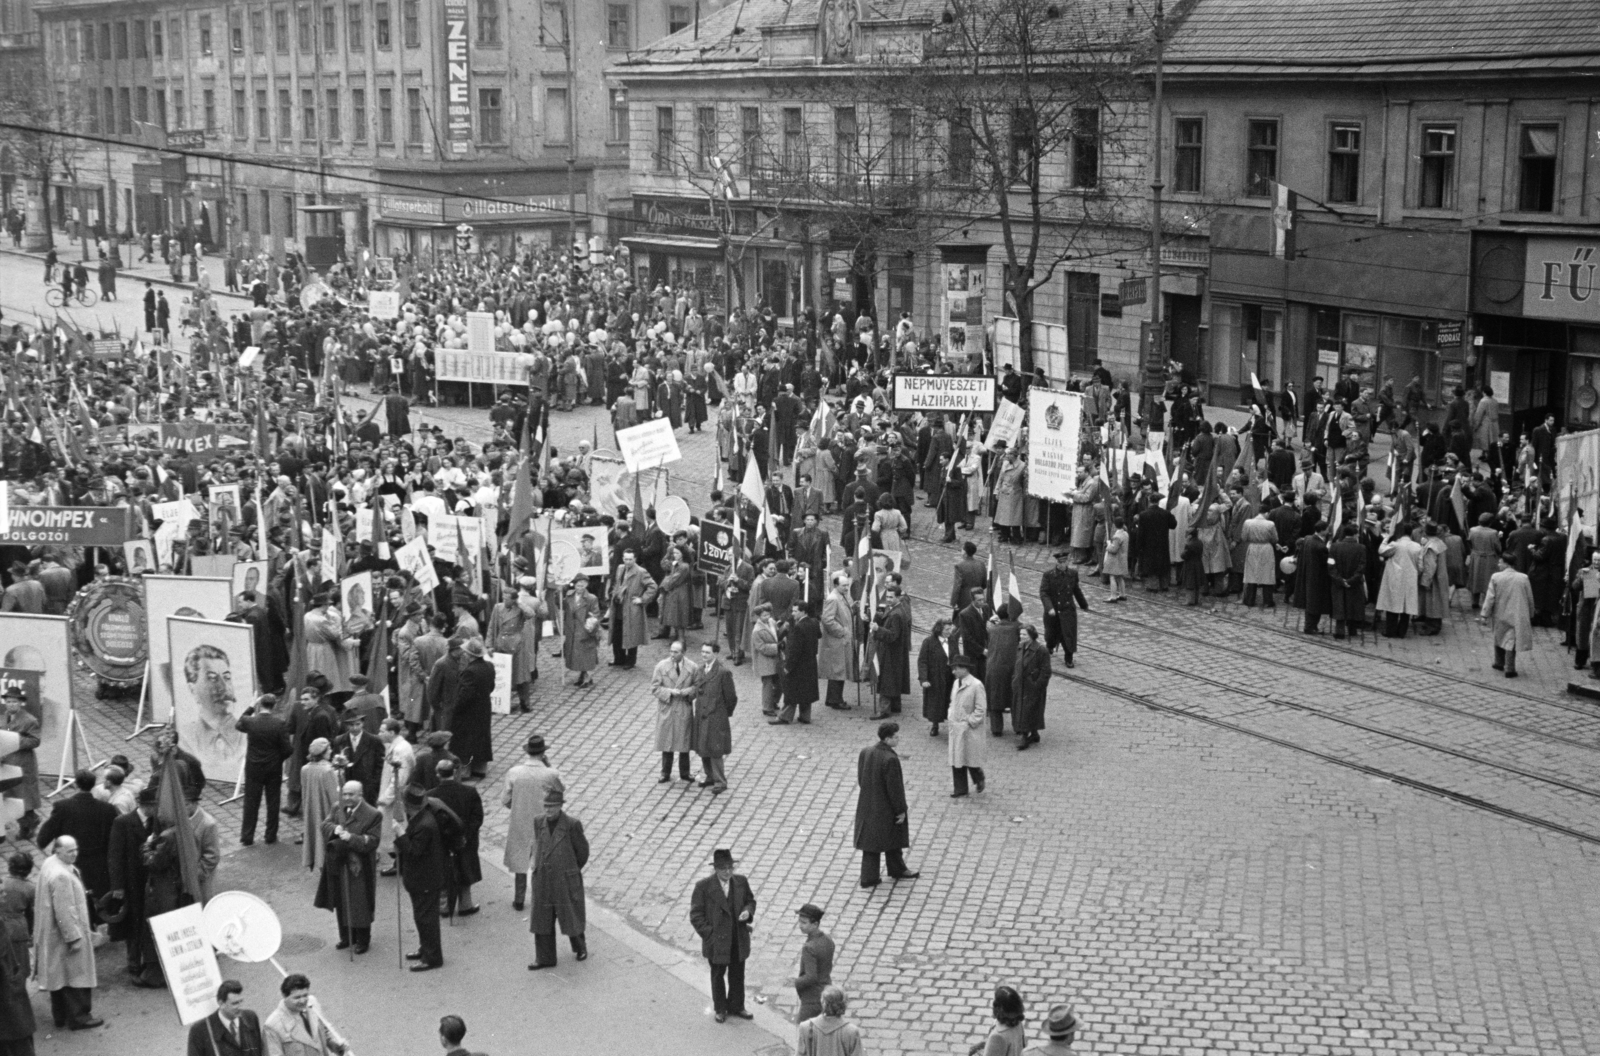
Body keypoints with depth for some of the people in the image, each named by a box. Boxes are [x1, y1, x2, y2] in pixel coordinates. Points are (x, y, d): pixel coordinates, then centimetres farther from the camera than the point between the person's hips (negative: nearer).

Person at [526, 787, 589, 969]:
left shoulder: (572, 825, -14)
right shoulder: (539, 824, -1)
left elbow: (582, 852, -3)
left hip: (566, 881, -4)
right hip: (543, 882, 4)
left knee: (571, 917, 12)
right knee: (542, 919, 6)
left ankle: (580, 947, 37)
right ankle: (545, 958, 17)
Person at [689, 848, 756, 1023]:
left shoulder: (741, 882, -4)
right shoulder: (704, 887, -16)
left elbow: (750, 900, 11)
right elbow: (696, 915, -11)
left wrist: (748, 911, -12)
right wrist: (709, 934, -17)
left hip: (739, 939, 3)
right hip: (717, 941, -3)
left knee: (738, 974, 17)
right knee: (718, 975, 15)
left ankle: (736, 1006, 36)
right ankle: (720, 1009, 33)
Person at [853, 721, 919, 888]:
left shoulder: (865, 752, -5)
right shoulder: (890, 759, -27)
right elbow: (895, 788, -21)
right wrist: (901, 810, -10)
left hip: (867, 805, 6)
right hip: (885, 809, -6)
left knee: (870, 841, 15)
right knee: (892, 839, 15)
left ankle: (868, 877, 22)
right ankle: (897, 870, 31)